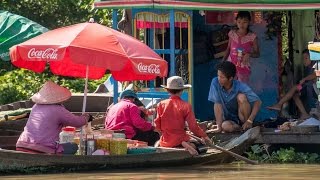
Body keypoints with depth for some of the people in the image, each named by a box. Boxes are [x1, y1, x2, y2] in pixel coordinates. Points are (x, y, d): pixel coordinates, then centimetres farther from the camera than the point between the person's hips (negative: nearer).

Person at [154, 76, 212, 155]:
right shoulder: (186, 106, -8)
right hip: (180, 139, -1)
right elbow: (193, 126, -7)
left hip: (165, 142, 1)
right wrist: (204, 136, 7)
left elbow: (157, 126, 2)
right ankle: (186, 145, -15)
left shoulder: (161, 105, -2)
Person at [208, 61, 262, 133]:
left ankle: (247, 126, -12)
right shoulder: (215, 82, -17)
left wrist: (250, 121, -26)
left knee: (241, 97, -27)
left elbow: (257, 102, -17)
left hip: (242, 117, -1)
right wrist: (219, 127, -21)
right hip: (229, 119, 1)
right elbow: (217, 104, -17)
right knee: (226, 126, -34)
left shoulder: (241, 86, -20)